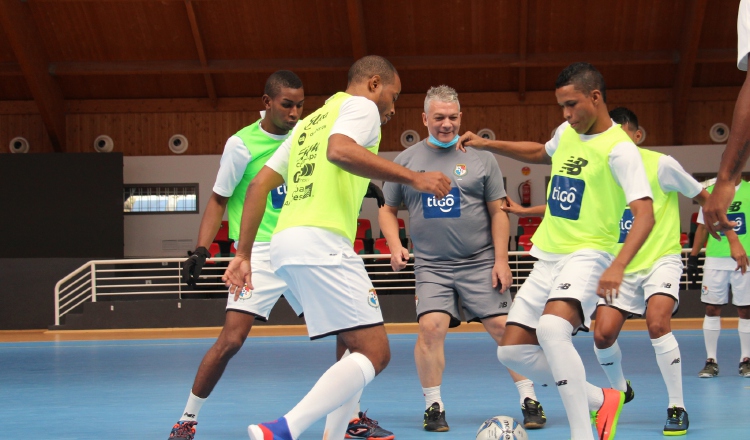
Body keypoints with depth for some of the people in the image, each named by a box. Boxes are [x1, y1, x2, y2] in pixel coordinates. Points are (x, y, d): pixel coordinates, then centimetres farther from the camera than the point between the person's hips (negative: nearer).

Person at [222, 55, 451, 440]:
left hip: (285, 243, 9)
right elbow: (340, 149, -19)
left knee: (357, 346, 19)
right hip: (321, 241, -9)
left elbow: (259, 184, 24)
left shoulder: (310, 121, 30)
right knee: (375, 353, -12)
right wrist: (413, 177, -21)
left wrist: (243, 254, 22)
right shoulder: (360, 106, 5)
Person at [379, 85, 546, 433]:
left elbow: (498, 211, 3)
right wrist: (395, 247, -3)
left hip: (481, 263, -1)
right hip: (431, 266, 1)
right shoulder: (406, 161, 7)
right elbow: (387, 210, 14)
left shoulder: (480, 157, 3)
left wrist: (501, 260, -4)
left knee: (504, 328, -5)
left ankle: (530, 401, 8)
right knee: (431, 327, -16)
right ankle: (433, 406, -2)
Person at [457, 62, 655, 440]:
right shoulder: (567, 133, 10)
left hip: (587, 254, -9)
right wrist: (488, 145, 26)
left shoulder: (619, 148, -14)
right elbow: (542, 153, 35)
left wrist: (617, 266, -37)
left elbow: (645, 214, -23)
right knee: (512, 350, 4)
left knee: (552, 328, -35)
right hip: (548, 257, 9)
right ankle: (602, 400, 17)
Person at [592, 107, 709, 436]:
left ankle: (677, 408, -14)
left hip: (661, 260, -4)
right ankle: (619, 391, 25)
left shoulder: (661, 165, -10)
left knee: (657, 324, -26)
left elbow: (702, 197, 0)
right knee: (603, 335, -7)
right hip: (621, 268, 4)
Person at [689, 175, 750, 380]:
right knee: (712, 308, -1)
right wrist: (693, 255, 10)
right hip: (715, 260, 1)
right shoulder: (710, 192, 8)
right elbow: (703, 226, 14)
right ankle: (711, 361, 4)